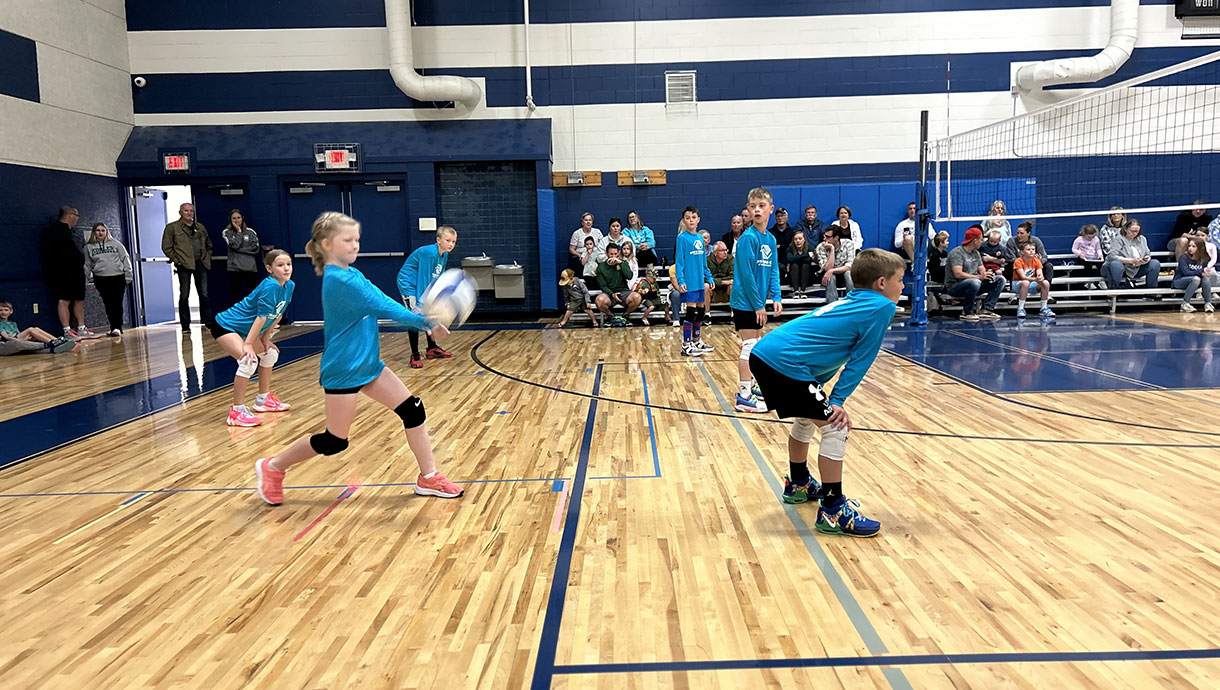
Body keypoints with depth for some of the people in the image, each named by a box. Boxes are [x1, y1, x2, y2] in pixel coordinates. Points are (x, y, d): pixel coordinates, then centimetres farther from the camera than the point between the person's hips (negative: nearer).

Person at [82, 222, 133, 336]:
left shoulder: (115, 243, 7)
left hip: (118, 277, -1)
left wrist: (128, 275, 3)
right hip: (101, 279, 1)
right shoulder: (89, 247, 10)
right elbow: (87, 264, 12)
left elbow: (125, 259, 8)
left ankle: (116, 327, -4)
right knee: (108, 304, 1)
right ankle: (116, 327, 6)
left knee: (117, 303, -6)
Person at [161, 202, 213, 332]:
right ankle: (185, 326, 6)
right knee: (184, 295, 2)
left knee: (204, 294, 4)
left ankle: (207, 322, 9)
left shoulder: (200, 227, 17)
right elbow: (166, 247, -1)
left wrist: (207, 258, 11)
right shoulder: (172, 227, 2)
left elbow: (209, 245, 24)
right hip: (184, 265, -4)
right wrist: (176, 260, -9)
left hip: (200, 263, 4)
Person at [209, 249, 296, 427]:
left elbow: (277, 315, 8)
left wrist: (266, 338, 7)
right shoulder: (270, 286, -27)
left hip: (244, 328, 10)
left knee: (270, 353, 21)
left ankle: (263, 399, 34)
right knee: (248, 360, -26)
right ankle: (237, 411, -18)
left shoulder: (289, 286, -1)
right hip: (225, 325, -10)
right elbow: (261, 317, -28)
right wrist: (248, 344, -26)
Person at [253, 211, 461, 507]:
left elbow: (383, 305, 4)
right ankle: (272, 467, 27)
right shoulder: (338, 280, -21)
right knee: (334, 442, 4)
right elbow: (383, 307, -25)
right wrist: (426, 321, -24)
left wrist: (425, 323, -8)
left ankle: (428, 478, 12)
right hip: (343, 370, -9)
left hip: (367, 364, 9)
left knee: (413, 410, 2)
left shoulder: (351, 274, 8)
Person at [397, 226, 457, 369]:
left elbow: (437, 279, 6)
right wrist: (420, 303, -28)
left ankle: (432, 349, 31)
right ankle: (415, 356, -10)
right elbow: (423, 278, -28)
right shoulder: (429, 253, -28)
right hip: (408, 284, -10)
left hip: (422, 286, 10)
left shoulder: (444, 255, -2)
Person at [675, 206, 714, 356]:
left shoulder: (700, 238, 11)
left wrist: (709, 277, 16)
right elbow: (679, 261, -12)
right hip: (689, 282, -7)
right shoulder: (682, 238, -8)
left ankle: (697, 341, 27)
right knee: (691, 312, -6)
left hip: (700, 281, 7)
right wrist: (680, 280, -19)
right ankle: (686, 346, 1)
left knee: (701, 311, 13)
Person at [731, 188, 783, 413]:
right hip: (745, 302, -8)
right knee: (749, 346, -6)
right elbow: (746, 274, -19)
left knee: (756, 346, 16)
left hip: (757, 302, 8)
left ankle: (750, 386, 29)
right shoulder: (748, 238, -16)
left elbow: (773, 271, 11)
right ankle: (744, 396, -1)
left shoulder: (770, 239, 8)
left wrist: (776, 297, -1)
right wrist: (758, 304, -17)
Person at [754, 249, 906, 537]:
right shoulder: (882, 307, -3)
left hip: (764, 353, 10)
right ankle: (833, 511, 0)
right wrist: (838, 400, 0)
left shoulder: (852, 301, 21)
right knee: (836, 427, -5)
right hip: (785, 364, -10)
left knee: (807, 419, 29)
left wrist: (831, 400, 15)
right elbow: (860, 361, -5)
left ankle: (799, 484, 47)